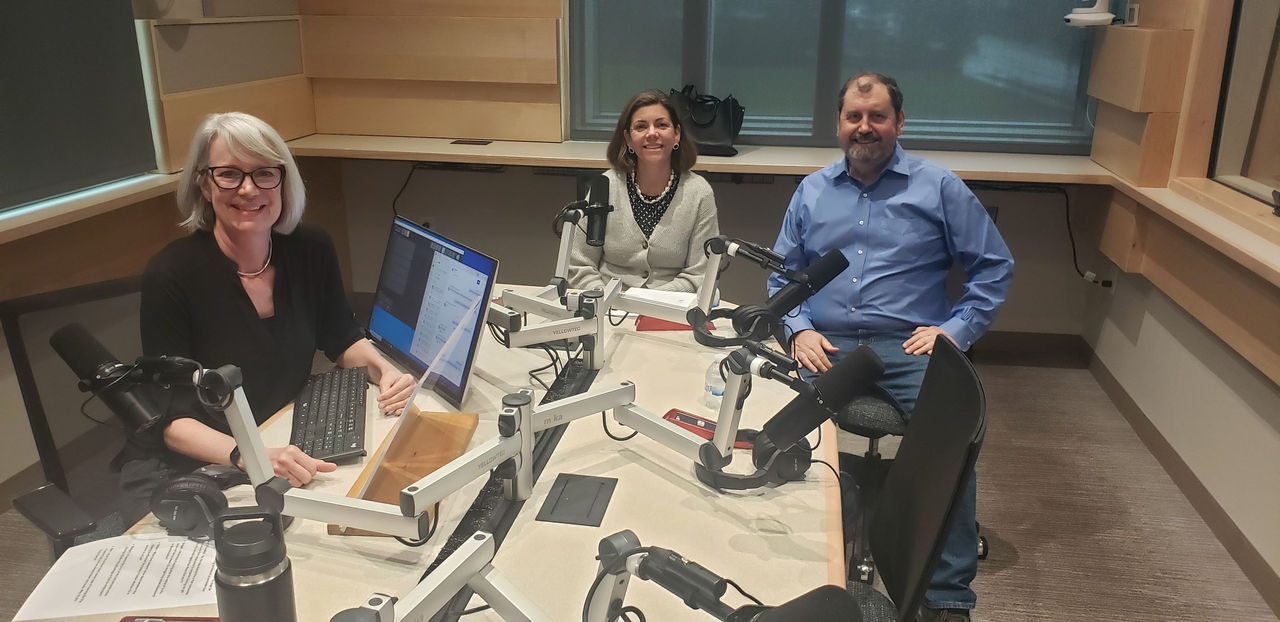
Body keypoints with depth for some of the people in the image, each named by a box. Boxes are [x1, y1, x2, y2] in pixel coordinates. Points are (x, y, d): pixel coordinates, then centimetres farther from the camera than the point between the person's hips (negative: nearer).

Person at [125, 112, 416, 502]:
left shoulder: (312, 251, -6)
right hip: (189, 468, -4)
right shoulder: (171, 275, -18)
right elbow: (173, 420, -19)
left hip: (287, 447, 5)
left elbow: (342, 341, 11)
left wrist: (381, 368, -11)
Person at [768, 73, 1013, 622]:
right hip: (826, 347, 2)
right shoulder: (811, 192, 19)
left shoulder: (939, 187, 10)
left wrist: (955, 329, -4)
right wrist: (799, 329, 2)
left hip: (910, 347, -1)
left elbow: (994, 267, 9)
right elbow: (783, 276, 21)